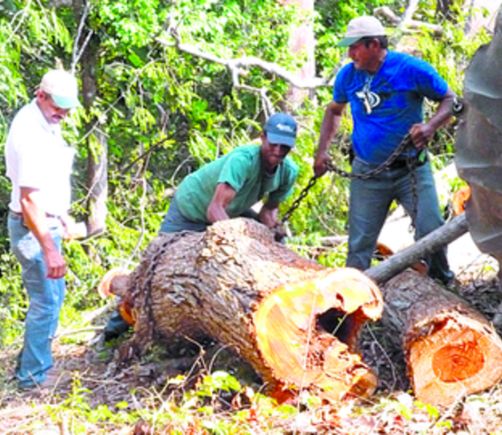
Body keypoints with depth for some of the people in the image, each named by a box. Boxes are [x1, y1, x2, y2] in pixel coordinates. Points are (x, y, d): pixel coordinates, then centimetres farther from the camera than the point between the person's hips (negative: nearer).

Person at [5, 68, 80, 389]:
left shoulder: (45, 123, 5)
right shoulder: (30, 133, -25)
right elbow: (28, 199, -29)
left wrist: (61, 215, 25)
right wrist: (49, 250, -31)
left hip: (46, 223, 10)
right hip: (32, 228, -10)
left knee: (53, 295, 19)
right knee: (46, 301, -5)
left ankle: (30, 365, 31)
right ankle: (34, 377, 4)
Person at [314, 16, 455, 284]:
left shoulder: (411, 69, -14)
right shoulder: (348, 75, -1)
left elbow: (449, 100, -6)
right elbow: (334, 111, 17)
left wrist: (431, 126, -25)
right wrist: (322, 150, 6)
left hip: (411, 169, -3)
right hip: (368, 172, 3)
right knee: (360, 243, 4)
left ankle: (444, 287, 14)